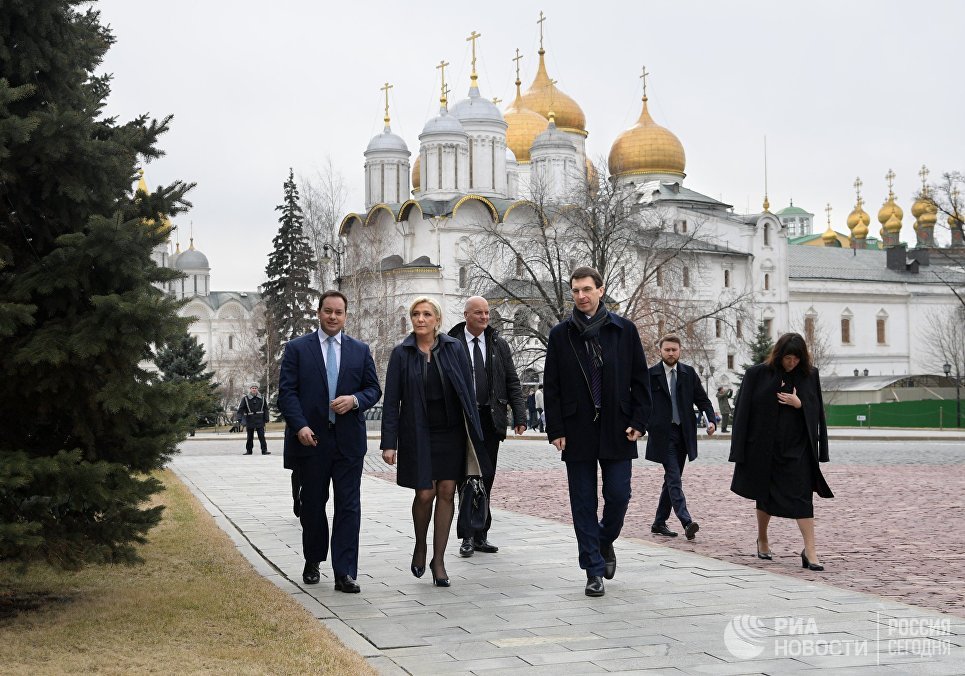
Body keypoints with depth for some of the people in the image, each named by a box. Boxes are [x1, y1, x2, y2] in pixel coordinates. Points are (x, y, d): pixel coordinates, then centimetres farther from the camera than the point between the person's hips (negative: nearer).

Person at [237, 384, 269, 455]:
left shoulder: (262, 398, 8)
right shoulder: (245, 398, -1)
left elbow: (265, 409, 13)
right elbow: (241, 409, -5)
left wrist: (266, 418, 8)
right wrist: (239, 418, -15)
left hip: (260, 420, 1)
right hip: (250, 421, -1)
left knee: (261, 436, -5)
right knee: (250, 437, 7)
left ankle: (264, 450, -5)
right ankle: (249, 450, 16)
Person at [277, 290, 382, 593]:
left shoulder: (360, 350, 10)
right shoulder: (297, 348, 3)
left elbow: (374, 389, 11)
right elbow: (287, 392, -3)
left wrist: (355, 400, -11)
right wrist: (300, 426, -15)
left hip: (349, 440, 1)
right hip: (310, 440, -1)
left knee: (348, 506, -3)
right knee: (312, 505, 11)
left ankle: (344, 573, -2)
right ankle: (313, 562, 30)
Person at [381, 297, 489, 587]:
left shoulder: (454, 349, 1)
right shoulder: (401, 353, -2)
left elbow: (468, 392, 4)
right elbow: (391, 400, -1)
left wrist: (474, 433, 0)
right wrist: (389, 443, -6)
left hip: (451, 432, 2)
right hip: (418, 434, -1)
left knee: (446, 493, 2)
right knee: (424, 494, -3)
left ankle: (439, 559, 12)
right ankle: (420, 547, 24)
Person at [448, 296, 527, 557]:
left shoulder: (499, 345, 10)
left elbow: (512, 383, 9)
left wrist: (519, 416, 0)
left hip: (490, 419, 3)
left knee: (486, 478, 7)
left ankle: (480, 535, 14)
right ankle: (468, 536, 4)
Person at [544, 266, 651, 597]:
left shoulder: (624, 330, 5)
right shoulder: (560, 334, 5)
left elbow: (640, 380, 6)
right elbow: (551, 386, 4)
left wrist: (638, 421, -2)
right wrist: (555, 430, -3)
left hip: (617, 430, 0)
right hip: (578, 432, 0)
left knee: (618, 496, 0)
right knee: (584, 503, 2)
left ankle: (605, 541, 31)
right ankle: (594, 571, 10)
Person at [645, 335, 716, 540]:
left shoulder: (689, 373, 8)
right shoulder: (651, 374, -2)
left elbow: (702, 399, 7)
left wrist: (711, 420, -8)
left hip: (683, 433, 5)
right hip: (663, 434, -4)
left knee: (672, 479, 10)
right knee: (674, 478, -13)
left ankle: (659, 523, 19)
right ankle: (686, 522, -21)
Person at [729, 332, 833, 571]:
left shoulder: (810, 375, 1)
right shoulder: (757, 374, -6)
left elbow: (817, 410, 7)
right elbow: (743, 411, -6)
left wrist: (799, 404, -15)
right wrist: (740, 451, -9)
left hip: (797, 448, 1)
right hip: (764, 447, -1)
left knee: (802, 496, -9)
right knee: (765, 496, 13)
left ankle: (810, 551, -9)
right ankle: (762, 539, 36)